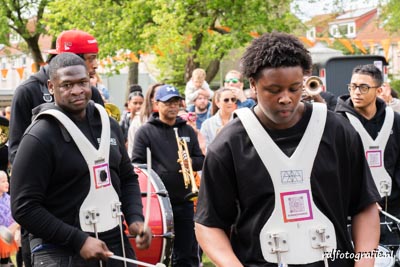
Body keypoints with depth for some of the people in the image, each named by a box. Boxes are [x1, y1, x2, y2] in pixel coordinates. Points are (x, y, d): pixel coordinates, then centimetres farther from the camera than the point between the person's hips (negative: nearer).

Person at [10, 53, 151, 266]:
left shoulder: (108, 124, 8)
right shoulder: (39, 138, -12)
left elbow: (127, 178, 19)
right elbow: (24, 208, -14)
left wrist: (135, 218, 1)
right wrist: (78, 240, -18)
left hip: (115, 245, 6)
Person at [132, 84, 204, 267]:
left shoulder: (188, 131, 14)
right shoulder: (145, 132, 0)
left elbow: (201, 160, 13)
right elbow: (136, 165, -4)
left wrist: (191, 162, -8)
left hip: (184, 202, 4)